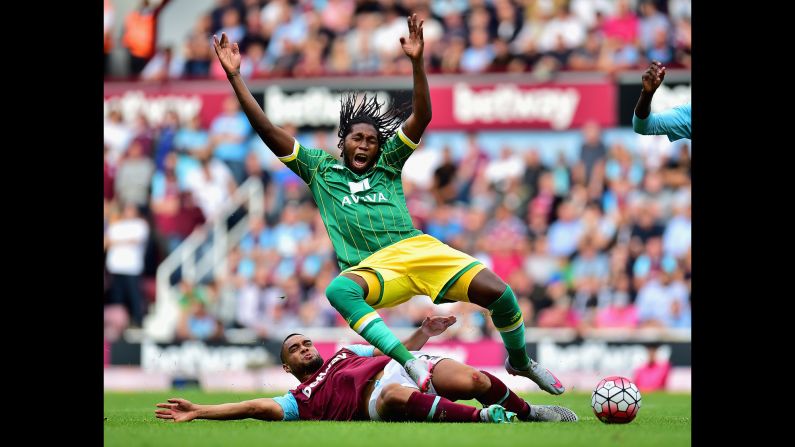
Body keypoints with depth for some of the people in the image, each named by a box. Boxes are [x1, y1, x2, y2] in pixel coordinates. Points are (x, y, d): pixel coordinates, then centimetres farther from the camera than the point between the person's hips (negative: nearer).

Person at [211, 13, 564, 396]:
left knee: (499, 292, -16)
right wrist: (235, 77, 9)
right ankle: (411, 364, -48)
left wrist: (417, 62, 0)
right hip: (372, 269, -2)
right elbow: (268, 131, 15)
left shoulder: (388, 164, 23)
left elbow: (421, 118, 12)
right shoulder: (320, 170, 20)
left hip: (417, 249, 2)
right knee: (339, 289, -40)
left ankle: (519, 361, 14)